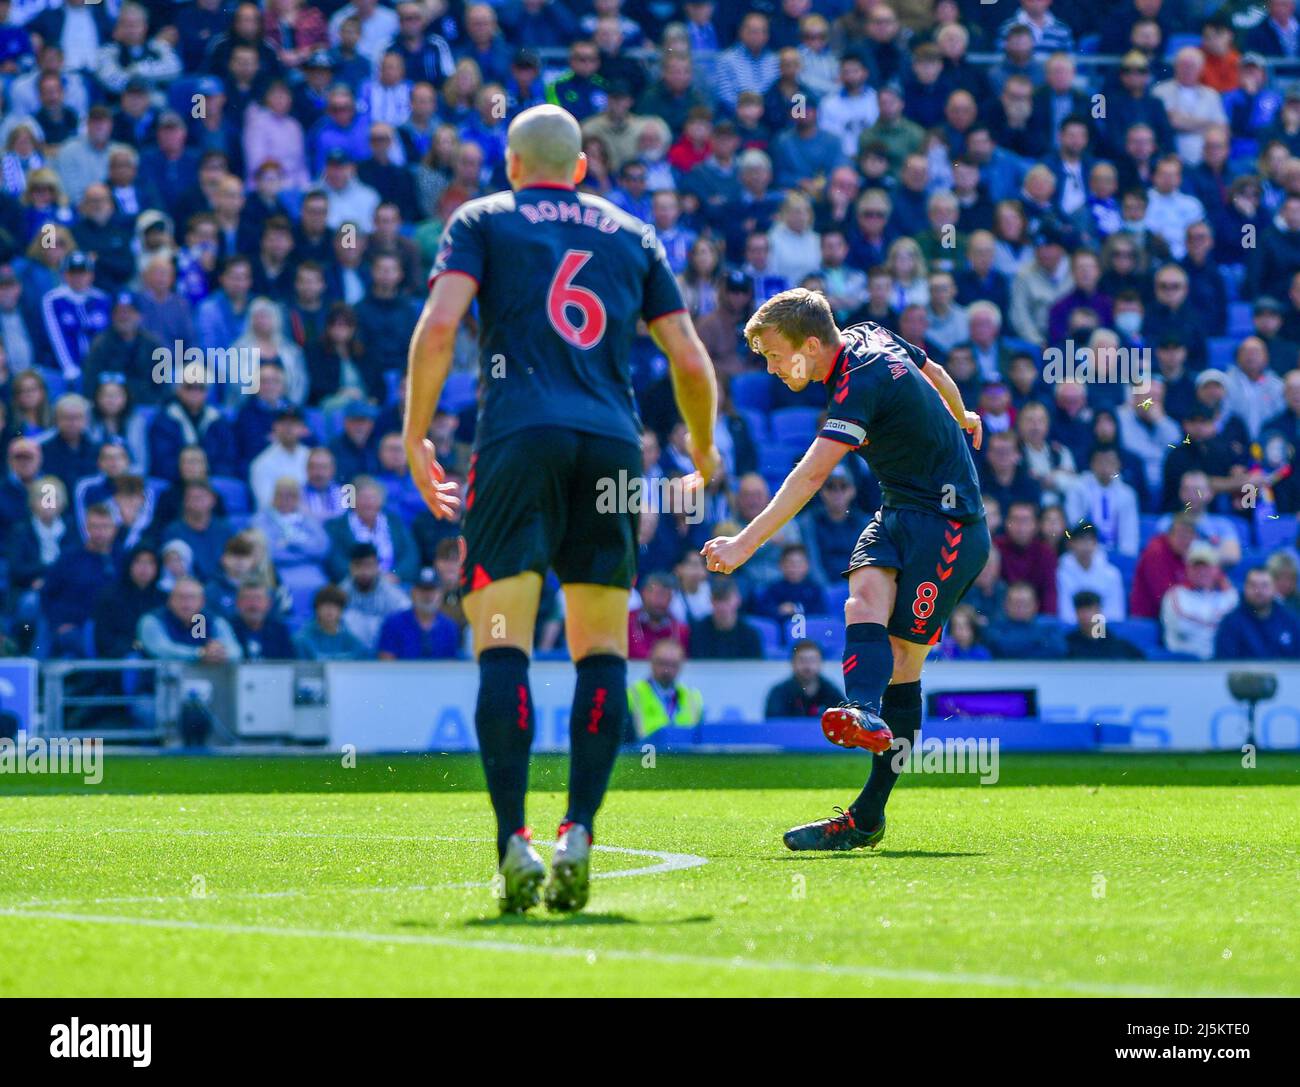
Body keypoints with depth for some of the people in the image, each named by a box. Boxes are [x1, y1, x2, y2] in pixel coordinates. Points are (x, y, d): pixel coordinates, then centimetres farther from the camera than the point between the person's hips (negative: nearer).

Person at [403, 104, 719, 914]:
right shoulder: (631, 234, 21)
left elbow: (440, 326, -3)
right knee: (602, 650, 9)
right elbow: (691, 360, 17)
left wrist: (415, 438, 4)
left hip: (518, 437, -2)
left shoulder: (483, 221, 13)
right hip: (611, 446, 2)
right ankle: (579, 832, -7)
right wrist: (703, 451, 33)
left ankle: (515, 840, -19)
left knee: (503, 645, -5)